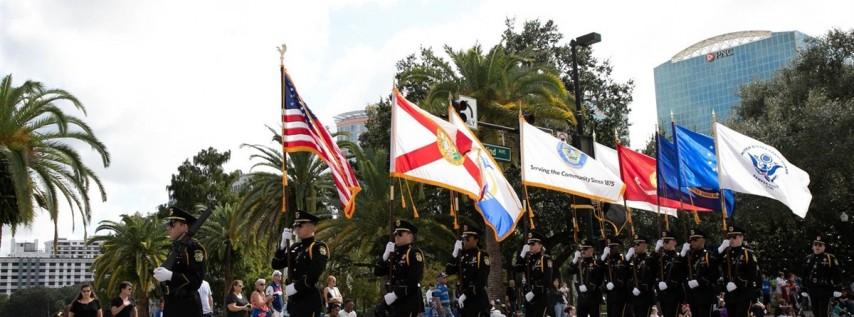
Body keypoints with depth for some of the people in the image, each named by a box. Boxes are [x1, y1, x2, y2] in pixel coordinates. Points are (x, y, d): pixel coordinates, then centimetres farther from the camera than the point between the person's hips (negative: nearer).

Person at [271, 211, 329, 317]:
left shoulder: (318, 247, -6)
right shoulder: (295, 248, 16)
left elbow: (315, 273, -18)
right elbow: (276, 265, 11)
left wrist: (296, 287, -16)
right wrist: (283, 243, 0)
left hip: (309, 299, -8)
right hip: (294, 299, 8)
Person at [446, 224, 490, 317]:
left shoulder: (482, 255, -6)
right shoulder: (461, 255, 12)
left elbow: (481, 280, -14)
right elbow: (449, 271, 6)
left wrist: (466, 294, -17)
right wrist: (455, 253, -4)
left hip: (478, 299, -6)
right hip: (464, 299, 6)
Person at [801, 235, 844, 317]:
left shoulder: (830, 258, -5)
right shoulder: (808, 259, 10)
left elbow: (837, 274, -7)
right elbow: (805, 276, 16)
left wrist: (837, 289, -12)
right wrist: (804, 290, 15)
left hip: (825, 291, -5)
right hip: (812, 291, 5)